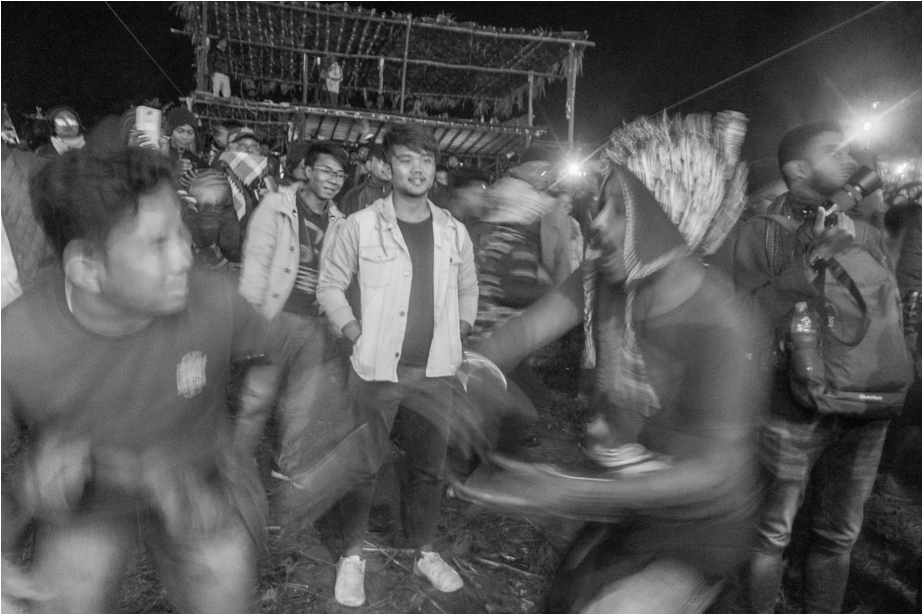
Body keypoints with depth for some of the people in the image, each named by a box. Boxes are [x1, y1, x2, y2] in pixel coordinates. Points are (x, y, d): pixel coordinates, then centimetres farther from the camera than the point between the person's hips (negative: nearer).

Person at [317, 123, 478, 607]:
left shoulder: (454, 232, 5)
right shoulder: (361, 225, -6)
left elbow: (468, 289, 18)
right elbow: (330, 283, 1)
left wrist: (458, 332, 7)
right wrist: (356, 333, -7)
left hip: (435, 372, 3)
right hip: (377, 369, -3)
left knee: (429, 467, 14)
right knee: (364, 466, 7)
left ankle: (425, 551, 34)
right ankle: (352, 555, 28)